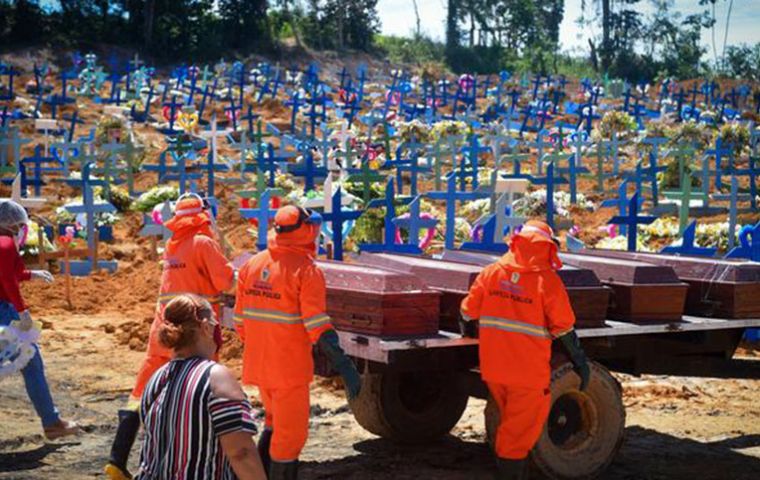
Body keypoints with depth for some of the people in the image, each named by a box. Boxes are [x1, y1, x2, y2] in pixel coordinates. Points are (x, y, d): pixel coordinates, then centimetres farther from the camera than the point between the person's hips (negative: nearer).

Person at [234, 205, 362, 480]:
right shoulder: (306, 270, -15)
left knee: (274, 421, 25)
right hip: (289, 367, -7)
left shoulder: (252, 264, 5)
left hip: (257, 363, 7)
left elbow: (240, 318, 10)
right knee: (291, 432, 5)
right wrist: (343, 365, -21)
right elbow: (317, 326, -21)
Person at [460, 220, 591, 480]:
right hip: (528, 372, -5)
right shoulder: (548, 280, -11)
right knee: (520, 432, 5)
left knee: (511, 423, 25)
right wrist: (580, 362, 2)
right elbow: (564, 329, -9)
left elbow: (468, 311, 6)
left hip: (492, 369, 5)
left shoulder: (492, 272, 1)